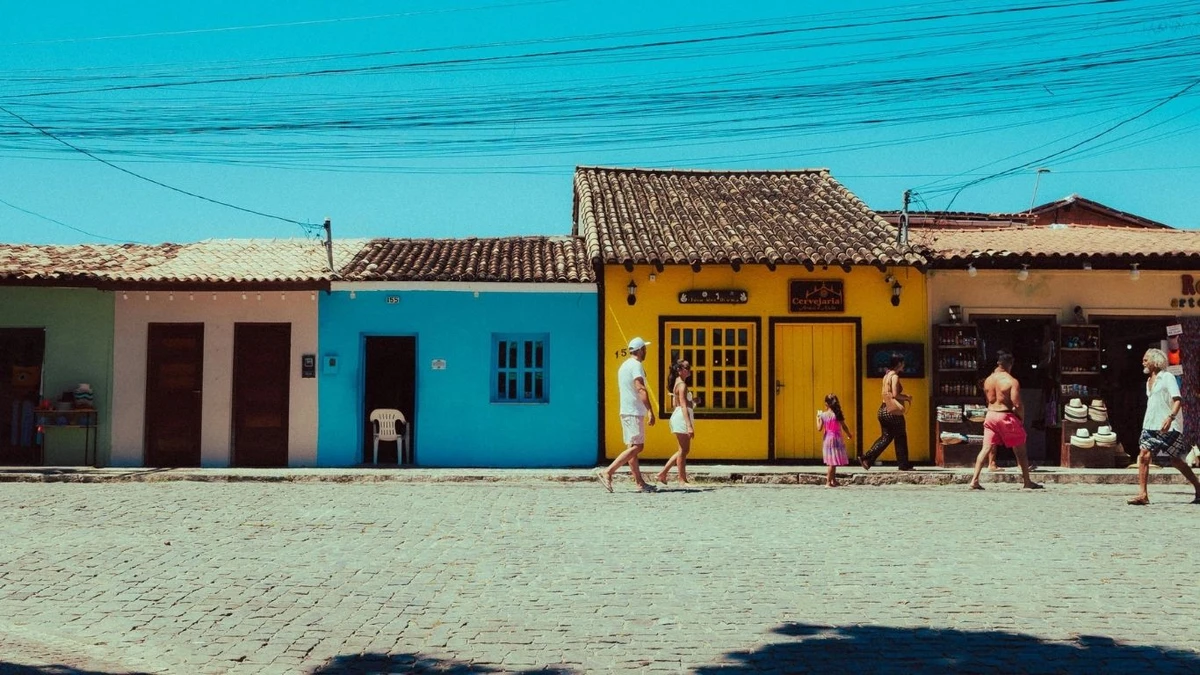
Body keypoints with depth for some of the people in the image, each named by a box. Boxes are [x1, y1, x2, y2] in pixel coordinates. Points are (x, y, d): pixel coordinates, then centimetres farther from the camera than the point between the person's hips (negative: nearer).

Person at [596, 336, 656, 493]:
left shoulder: (623, 366, 17)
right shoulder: (636, 365, -12)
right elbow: (641, 389, -24)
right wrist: (650, 411, -30)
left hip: (625, 411, 10)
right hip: (635, 412, -10)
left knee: (632, 447, 9)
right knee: (636, 447, -10)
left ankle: (640, 483, 11)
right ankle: (607, 472, -17)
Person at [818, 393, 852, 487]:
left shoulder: (823, 415, -4)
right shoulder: (837, 414, -9)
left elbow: (820, 428, -3)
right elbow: (844, 426, -3)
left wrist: (818, 417, 10)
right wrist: (849, 435, 13)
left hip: (827, 440, 3)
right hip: (836, 439, -3)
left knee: (832, 462, 14)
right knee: (833, 463, -1)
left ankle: (833, 480, 21)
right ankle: (828, 482, -3)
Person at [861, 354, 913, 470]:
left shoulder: (887, 375, 13)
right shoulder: (895, 376, -14)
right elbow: (895, 395, -20)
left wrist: (904, 396, 14)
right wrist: (907, 398, -5)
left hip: (884, 410, 8)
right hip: (893, 412, -8)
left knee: (886, 437, 11)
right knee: (901, 438, 5)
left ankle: (867, 458, 0)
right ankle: (904, 465, 13)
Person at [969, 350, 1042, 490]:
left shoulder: (988, 380, 5)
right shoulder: (1012, 381, -13)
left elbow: (988, 400, 10)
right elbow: (1017, 405, -17)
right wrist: (1022, 419, -2)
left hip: (990, 415, 5)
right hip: (1006, 417, -5)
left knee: (986, 448, 4)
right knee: (1020, 451, 8)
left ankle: (974, 480, -5)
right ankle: (1027, 482, 15)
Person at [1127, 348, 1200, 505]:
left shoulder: (1167, 377, -6)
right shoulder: (1149, 381, 17)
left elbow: (1177, 400, -17)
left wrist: (1170, 417, -32)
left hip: (1168, 426, -7)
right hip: (1151, 425, 7)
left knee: (1176, 460, 1)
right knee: (1143, 455, -10)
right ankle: (1142, 495, -13)